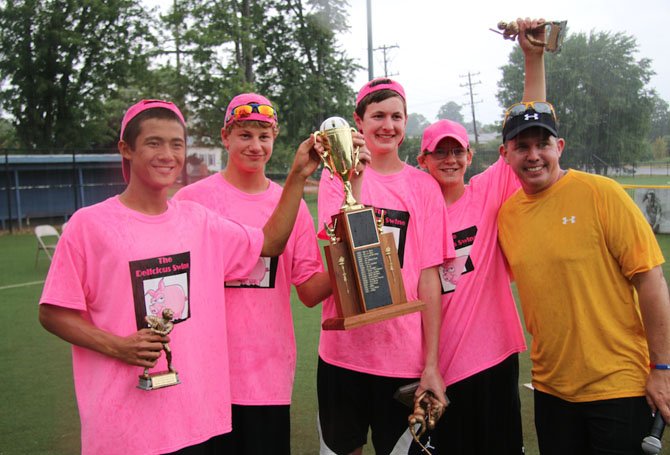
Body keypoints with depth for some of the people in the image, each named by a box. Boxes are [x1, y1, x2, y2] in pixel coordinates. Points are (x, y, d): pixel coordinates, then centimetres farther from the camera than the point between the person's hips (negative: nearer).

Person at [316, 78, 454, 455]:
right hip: (343, 348, 0)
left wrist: (432, 363, -4)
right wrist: (354, 178, -24)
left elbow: (429, 277, -2)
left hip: (405, 354, 0)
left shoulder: (423, 186, 1)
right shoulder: (337, 175, 0)